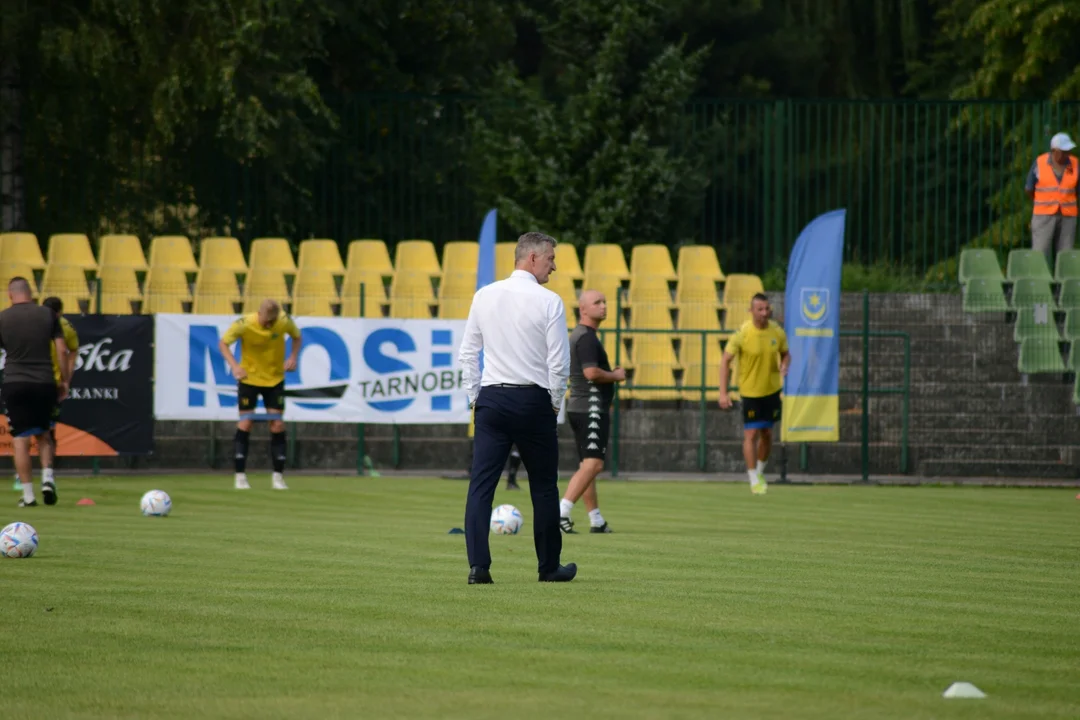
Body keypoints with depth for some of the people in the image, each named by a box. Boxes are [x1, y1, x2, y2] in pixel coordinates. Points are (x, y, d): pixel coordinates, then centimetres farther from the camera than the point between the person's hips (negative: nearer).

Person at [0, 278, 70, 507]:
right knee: (43, 434, 20)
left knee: (20, 439, 1)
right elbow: (62, 350, 1)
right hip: (44, 383, 2)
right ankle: (47, 477, 0)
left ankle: (28, 495, -3)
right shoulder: (48, 315, 3)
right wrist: (65, 381, 9)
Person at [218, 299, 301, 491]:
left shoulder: (284, 322, -15)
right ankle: (241, 476, 0)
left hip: (275, 379, 2)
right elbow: (224, 343, -12)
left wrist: (293, 357, -12)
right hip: (249, 378, -2)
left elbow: (296, 336, 6)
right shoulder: (245, 324, -22)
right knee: (246, 423, -7)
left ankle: (278, 476, 5)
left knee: (278, 425, -4)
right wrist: (234, 365, -29)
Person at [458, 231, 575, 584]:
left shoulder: (484, 297, 5)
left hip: (491, 399, 3)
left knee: (481, 484, -1)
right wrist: (554, 405, 6)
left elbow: (467, 354, 8)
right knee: (543, 487, 10)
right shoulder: (548, 302, -7)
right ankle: (549, 567, 19)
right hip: (533, 400, -3)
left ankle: (478, 565, -12)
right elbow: (559, 363, -8)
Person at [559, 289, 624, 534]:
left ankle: (596, 521, 17)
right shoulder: (587, 337, -14)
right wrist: (616, 376, -9)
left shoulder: (579, 335, 18)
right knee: (593, 464, -16)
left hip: (578, 408, 11)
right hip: (591, 409, -11)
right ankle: (561, 512, -25)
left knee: (587, 466, 12)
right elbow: (591, 372, -24)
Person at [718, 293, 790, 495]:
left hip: (772, 389, 4)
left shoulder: (777, 332, -5)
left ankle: (760, 472, 34)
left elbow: (786, 354, 11)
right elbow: (725, 361, -12)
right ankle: (754, 480, 1)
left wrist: (784, 365, -15)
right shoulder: (742, 334, -17)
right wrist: (723, 393, -18)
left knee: (767, 434, 13)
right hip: (750, 392, -4)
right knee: (751, 435, -7)